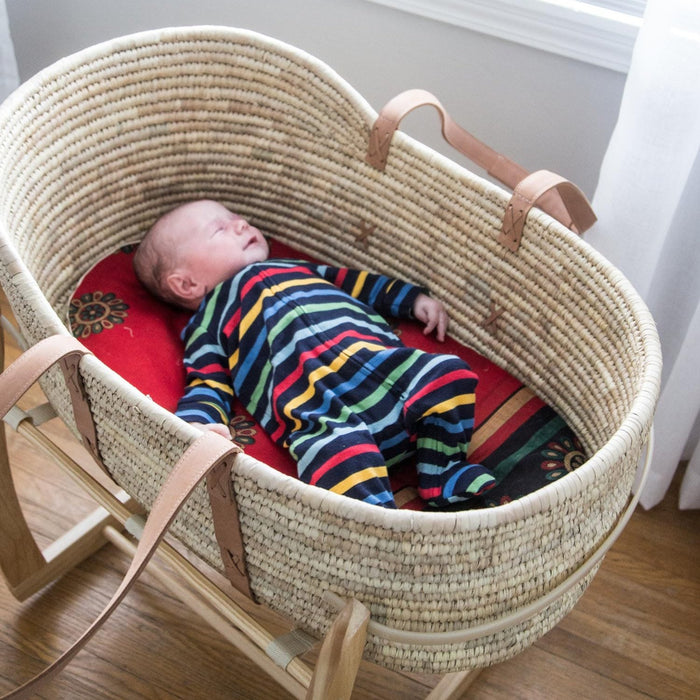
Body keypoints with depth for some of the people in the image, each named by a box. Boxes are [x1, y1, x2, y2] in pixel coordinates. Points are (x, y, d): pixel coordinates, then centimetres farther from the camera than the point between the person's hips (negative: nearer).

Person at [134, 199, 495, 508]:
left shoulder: (299, 269, 36)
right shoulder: (207, 324, 20)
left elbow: (360, 284, 43)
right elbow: (205, 387, 9)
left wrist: (414, 298, 33)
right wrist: (198, 425, -12)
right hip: (318, 416, -6)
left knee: (446, 374, -16)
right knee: (337, 452, -36)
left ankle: (443, 475, -3)